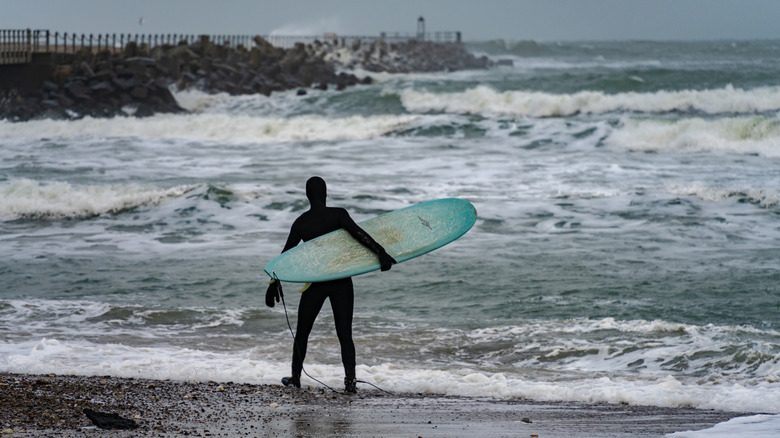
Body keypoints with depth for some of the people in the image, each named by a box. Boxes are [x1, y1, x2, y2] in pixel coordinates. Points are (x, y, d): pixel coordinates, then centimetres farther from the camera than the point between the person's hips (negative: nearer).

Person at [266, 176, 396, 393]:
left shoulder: (300, 223, 1)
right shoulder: (338, 214, -7)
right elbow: (357, 233, -22)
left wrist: (274, 283, 8)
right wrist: (381, 253, -26)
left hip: (315, 283, 1)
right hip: (341, 282, -1)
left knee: (302, 332, 16)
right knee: (345, 333, -1)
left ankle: (295, 378, 24)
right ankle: (350, 380, -12)